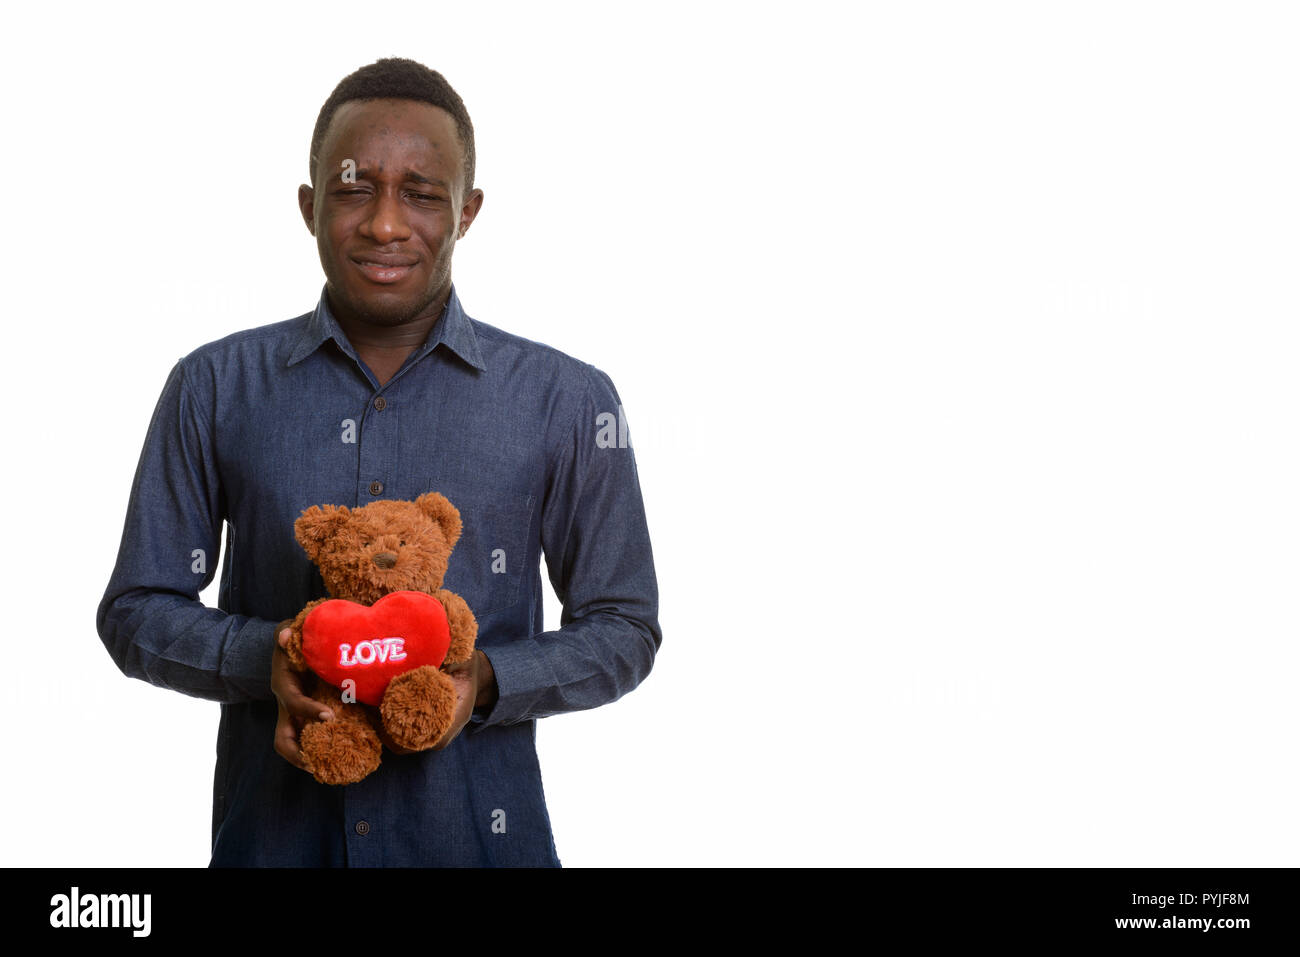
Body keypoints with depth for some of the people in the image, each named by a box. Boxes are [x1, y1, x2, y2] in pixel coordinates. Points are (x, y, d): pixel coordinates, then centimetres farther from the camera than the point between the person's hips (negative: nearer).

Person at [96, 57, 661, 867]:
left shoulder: (566, 401, -3)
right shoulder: (215, 389, 0)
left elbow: (623, 627, 2)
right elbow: (137, 610, 4)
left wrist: (485, 682, -16)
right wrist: (263, 659, -15)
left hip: (478, 832, 0)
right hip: (269, 831, 1)